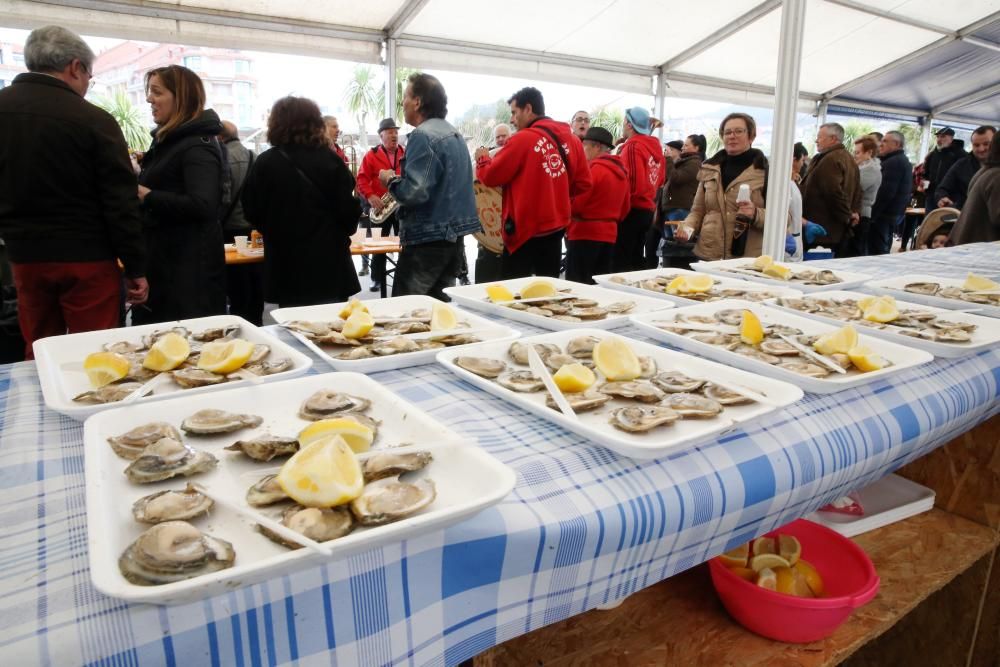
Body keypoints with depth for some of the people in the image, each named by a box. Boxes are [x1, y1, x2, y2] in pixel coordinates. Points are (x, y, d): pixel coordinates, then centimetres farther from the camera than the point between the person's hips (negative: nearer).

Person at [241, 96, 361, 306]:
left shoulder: (266, 163, -5)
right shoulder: (331, 161, -5)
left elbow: (253, 212, 1)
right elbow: (348, 209, -5)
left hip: (286, 266, 0)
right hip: (330, 263, 0)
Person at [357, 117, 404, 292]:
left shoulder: (406, 154, 8)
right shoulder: (371, 155, 1)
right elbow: (362, 179, -4)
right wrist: (370, 196, -19)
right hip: (380, 206, -1)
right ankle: (377, 278, 12)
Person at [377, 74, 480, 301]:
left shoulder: (423, 136, -15)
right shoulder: (455, 134, 14)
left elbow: (413, 193, -24)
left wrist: (390, 180, -5)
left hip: (428, 239, -9)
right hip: (455, 235, 9)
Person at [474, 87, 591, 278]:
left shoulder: (523, 138, -13)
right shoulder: (571, 139, 5)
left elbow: (491, 177, -10)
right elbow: (583, 183, 8)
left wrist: (482, 159, 10)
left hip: (525, 228, -6)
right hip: (556, 226, 6)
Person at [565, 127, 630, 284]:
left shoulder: (595, 168, -12)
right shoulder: (621, 170, 13)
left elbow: (575, 204, -13)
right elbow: (624, 208, 17)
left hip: (585, 234, -8)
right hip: (609, 234, 8)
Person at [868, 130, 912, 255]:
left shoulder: (893, 162, -15)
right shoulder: (903, 161, 20)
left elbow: (886, 192, -23)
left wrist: (872, 214, -21)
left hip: (884, 213, -11)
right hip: (894, 213, 11)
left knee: (876, 252, -9)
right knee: (884, 251, 15)